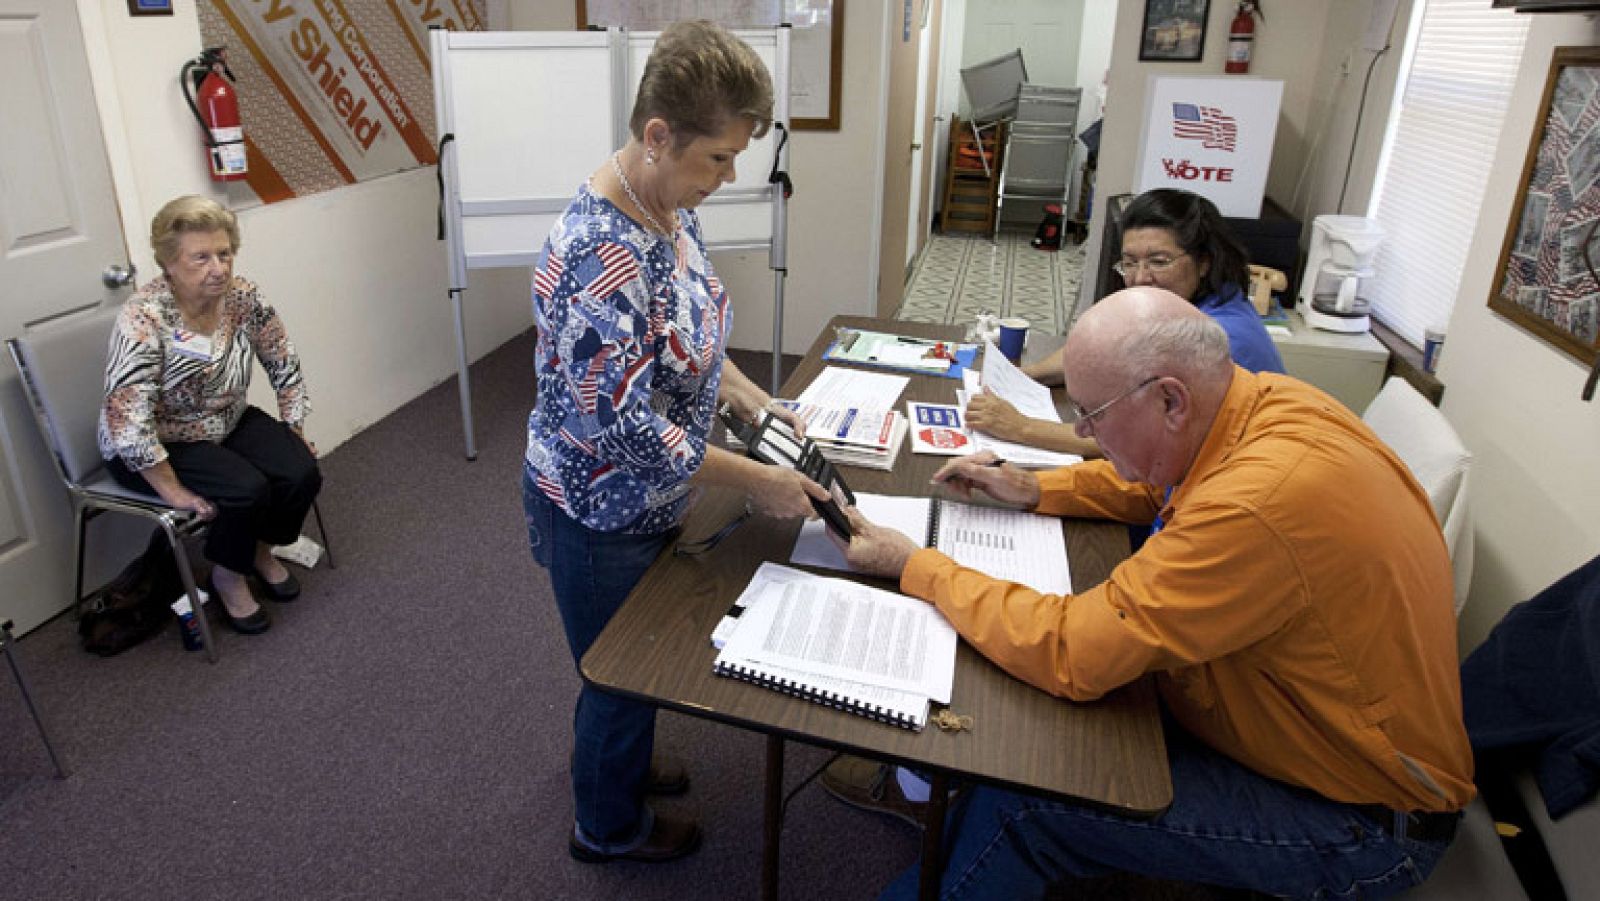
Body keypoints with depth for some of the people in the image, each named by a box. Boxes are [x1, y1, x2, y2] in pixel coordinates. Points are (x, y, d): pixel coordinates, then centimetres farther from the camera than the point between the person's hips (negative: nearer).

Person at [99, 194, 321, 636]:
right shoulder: (143, 320, -28)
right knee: (247, 489, -27)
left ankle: (260, 550, 15)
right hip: (157, 448, -5)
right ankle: (227, 577, 3)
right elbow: (129, 423, -31)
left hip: (229, 422, 6)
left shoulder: (243, 297, -12)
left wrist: (296, 432, -2)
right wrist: (174, 491, -28)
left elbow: (284, 365, 0)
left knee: (301, 473, -15)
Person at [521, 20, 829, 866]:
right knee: (624, 673, 15)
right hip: (601, 513, -8)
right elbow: (623, 426, -31)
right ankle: (609, 827, 43)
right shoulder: (600, 255, -32)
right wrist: (755, 480, -25)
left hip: (642, 498, 8)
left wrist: (754, 400, -1)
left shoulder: (671, 209, -4)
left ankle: (615, 758, 57)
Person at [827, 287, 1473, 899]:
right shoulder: (1267, 401, -8)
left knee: (1016, 802, -14)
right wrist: (1035, 489, 3)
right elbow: (1156, 483, 14)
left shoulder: (1260, 506, -36)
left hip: (1361, 821, -8)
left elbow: (1067, 652, -31)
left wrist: (915, 566, -20)